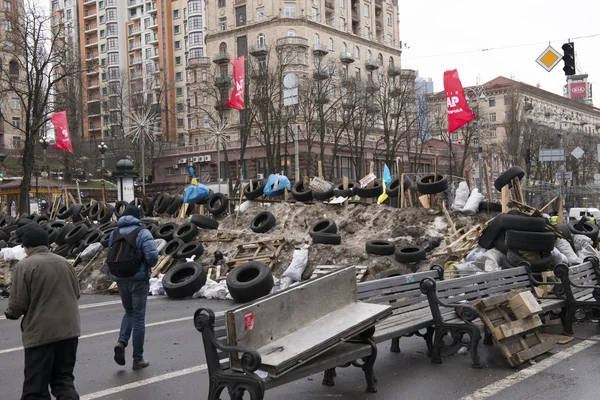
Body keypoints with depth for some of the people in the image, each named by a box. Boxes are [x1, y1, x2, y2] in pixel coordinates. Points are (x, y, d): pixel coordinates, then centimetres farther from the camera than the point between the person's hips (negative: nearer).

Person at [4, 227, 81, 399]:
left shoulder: (24, 265, -9)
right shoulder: (64, 262, 7)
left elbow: (18, 303, -11)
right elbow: (76, 293, 14)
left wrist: (10, 313, 11)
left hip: (40, 333, -5)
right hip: (69, 329, 5)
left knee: (36, 386, 4)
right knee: (64, 379, 16)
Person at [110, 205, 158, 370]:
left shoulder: (114, 234, 6)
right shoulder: (143, 233, -9)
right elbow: (152, 256, -19)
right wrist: (148, 265, 2)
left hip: (120, 279, 4)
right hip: (139, 279, -4)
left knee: (129, 312, 23)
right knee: (138, 317, 5)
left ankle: (122, 342, -3)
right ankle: (138, 359, 10)